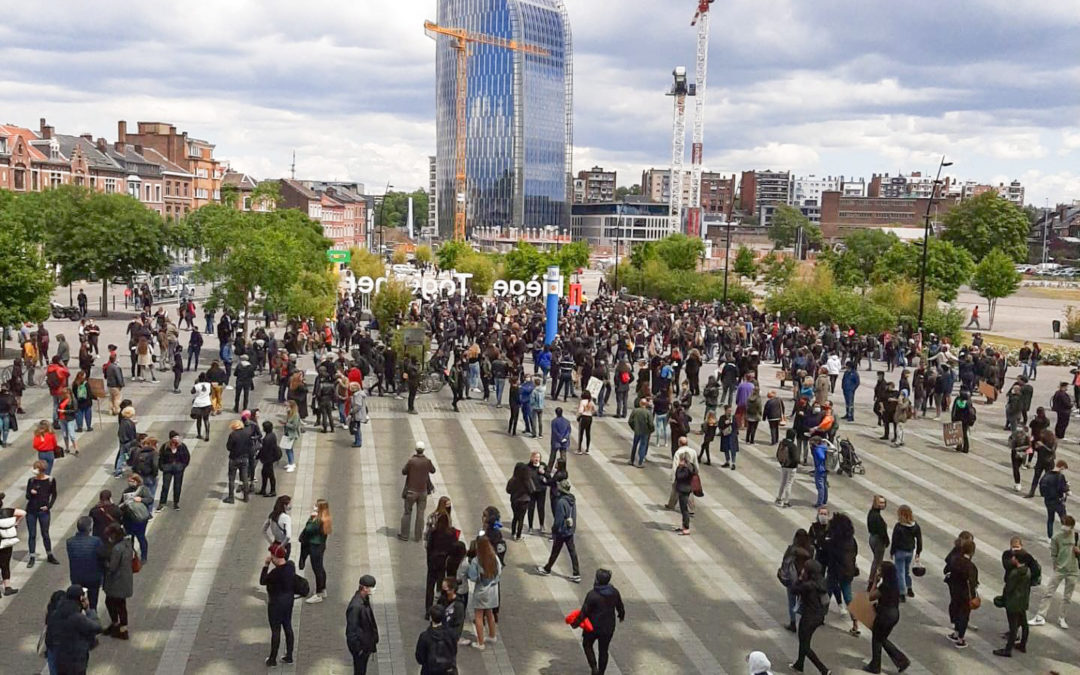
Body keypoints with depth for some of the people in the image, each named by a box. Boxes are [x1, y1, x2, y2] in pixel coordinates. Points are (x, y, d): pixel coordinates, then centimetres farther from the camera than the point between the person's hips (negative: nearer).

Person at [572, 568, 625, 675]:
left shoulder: (592, 595, -25)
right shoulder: (614, 592, -10)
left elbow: (584, 612, -19)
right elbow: (620, 607, 7)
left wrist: (575, 623, -4)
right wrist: (621, 616, 28)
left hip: (593, 627, -4)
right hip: (608, 628, 4)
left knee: (587, 645, 22)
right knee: (603, 651, 19)